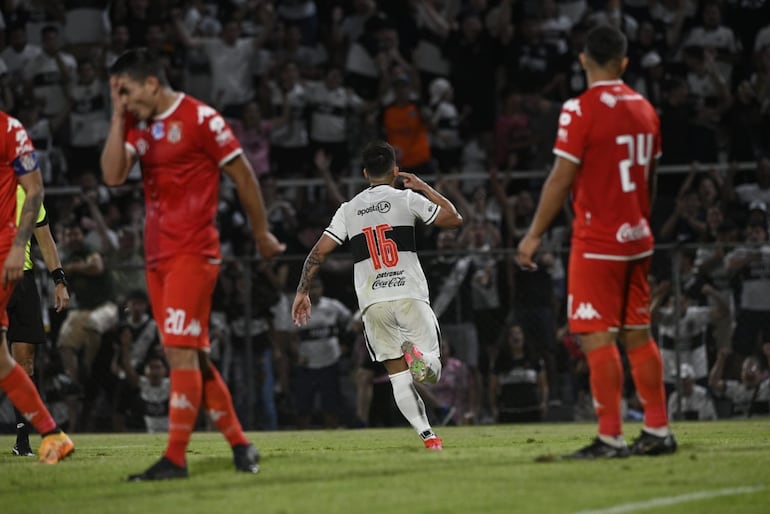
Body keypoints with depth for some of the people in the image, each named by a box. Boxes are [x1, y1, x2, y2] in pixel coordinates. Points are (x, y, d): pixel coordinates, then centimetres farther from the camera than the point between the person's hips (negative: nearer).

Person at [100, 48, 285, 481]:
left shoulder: (201, 119, -9)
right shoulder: (138, 126, 12)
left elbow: (243, 175, -2)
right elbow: (113, 175, -1)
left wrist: (262, 234, 5)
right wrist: (118, 118, -4)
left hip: (193, 253, -8)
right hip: (157, 254, 8)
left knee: (182, 352, -12)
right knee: (193, 356, 9)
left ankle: (175, 458, -14)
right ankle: (239, 443, 18)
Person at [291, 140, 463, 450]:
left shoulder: (348, 210, 11)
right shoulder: (406, 199, 3)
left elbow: (319, 251, 7)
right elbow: (454, 218, 9)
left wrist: (302, 292, 15)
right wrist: (424, 188, 21)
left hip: (373, 304, 2)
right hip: (410, 297, -2)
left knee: (399, 376, 8)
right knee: (432, 371, 3)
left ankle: (426, 434, -10)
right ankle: (418, 354, -33)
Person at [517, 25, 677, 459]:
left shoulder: (582, 109, -13)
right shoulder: (644, 109, 9)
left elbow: (562, 179, -14)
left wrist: (535, 235, -8)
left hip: (597, 243, -7)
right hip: (638, 240, 7)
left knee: (597, 338, -6)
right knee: (638, 334, 12)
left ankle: (611, 438, -9)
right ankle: (659, 431, 14)